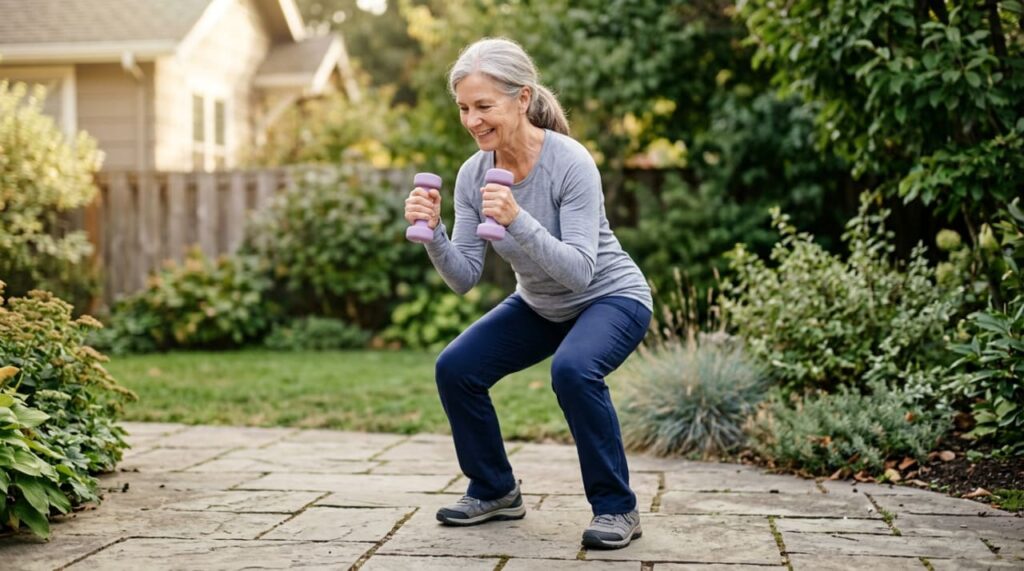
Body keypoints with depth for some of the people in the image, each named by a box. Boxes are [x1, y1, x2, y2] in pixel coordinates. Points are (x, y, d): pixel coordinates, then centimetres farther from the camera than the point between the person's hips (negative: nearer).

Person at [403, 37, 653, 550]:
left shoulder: (570, 162, -29)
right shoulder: (473, 174, -12)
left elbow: (578, 271, -34)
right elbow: (464, 278, -13)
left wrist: (518, 220, -47)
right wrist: (433, 233, -31)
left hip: (610, 297, -6)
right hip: (539, 305, 6)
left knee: (572, 369, -34)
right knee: (454, 368, -9)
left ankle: (616, 507, -15)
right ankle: (495, 491, 12)